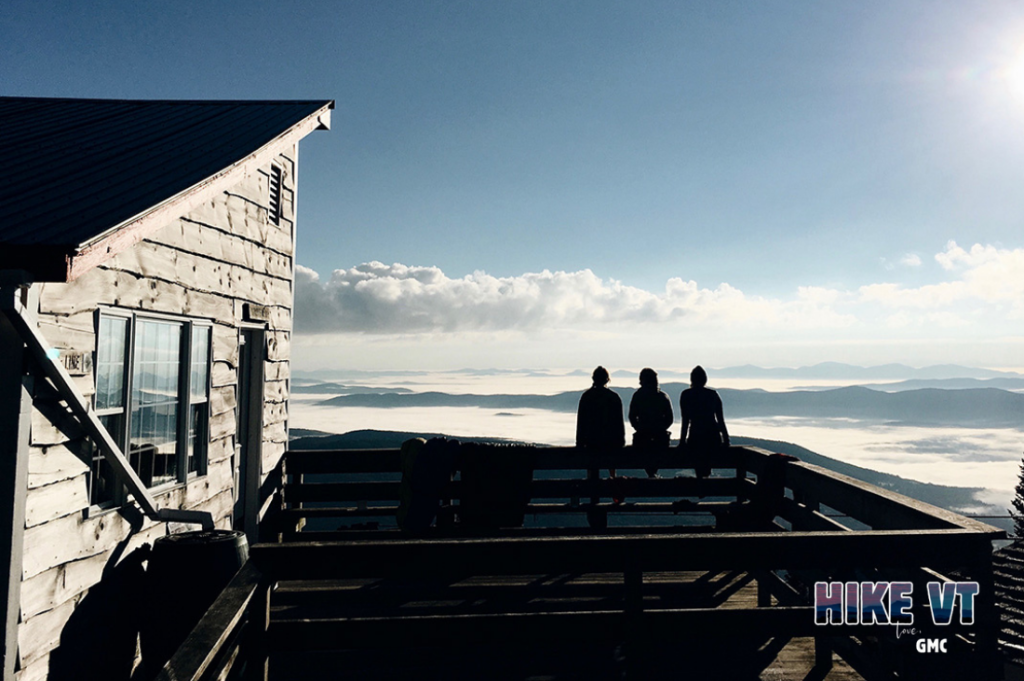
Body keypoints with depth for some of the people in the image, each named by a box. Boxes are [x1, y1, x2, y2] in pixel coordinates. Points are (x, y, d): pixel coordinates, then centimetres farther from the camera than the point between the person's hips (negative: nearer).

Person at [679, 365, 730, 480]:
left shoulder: (686, 395, -1)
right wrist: (726, 439, 13)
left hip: (696, 437, -3)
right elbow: (720, 419, 7)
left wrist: (682, 440, 2)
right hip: (714, 437, 3)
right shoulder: (713, 394, 7)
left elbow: (686, 420, -3)